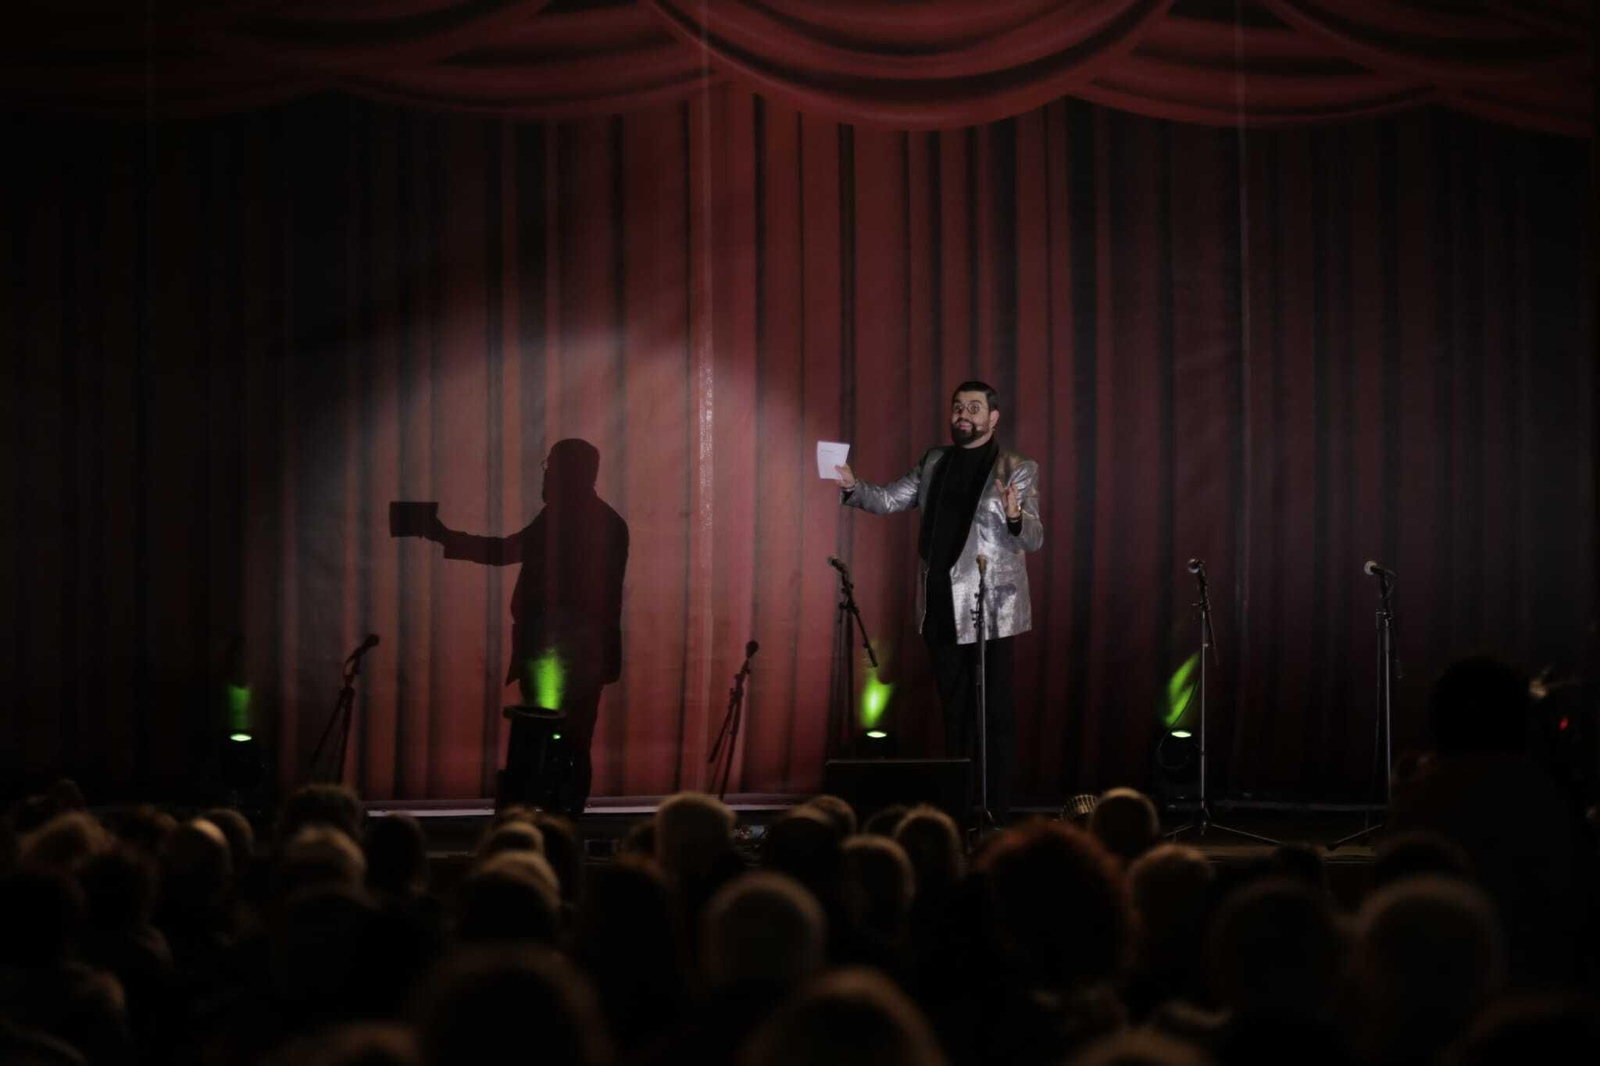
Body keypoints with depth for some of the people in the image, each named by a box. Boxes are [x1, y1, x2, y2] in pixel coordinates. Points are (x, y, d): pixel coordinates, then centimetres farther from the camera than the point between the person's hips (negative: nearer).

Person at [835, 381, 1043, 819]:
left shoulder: (1017, 470, -3)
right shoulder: (934, 462, 12)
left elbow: (1034, 539, -9)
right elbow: (887, 499, 8)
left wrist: (1015, 517, -31)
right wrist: (853, 487, -11)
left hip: (989, 609, -5)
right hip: (942, 608, 5)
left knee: (995, 712, -5)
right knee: (954, 710, 10)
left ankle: (997, 812, -4)